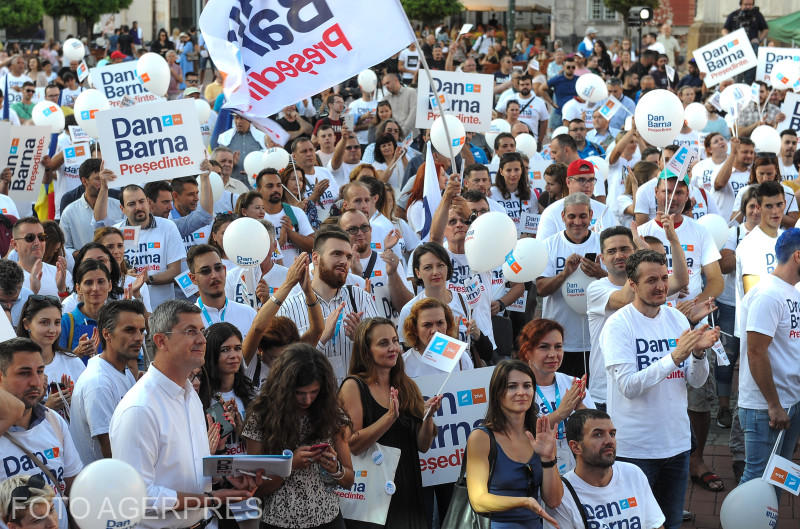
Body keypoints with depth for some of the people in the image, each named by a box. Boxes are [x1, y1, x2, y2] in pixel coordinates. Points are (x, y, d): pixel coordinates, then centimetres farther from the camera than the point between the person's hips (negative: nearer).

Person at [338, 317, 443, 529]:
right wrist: (390, 417, -24)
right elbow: (351, 445, -15)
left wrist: (428, 416, -9)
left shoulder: (407, 386, 10)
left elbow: (423, 446, 8)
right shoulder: (354, 386, -6)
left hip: (408, 493, 5)